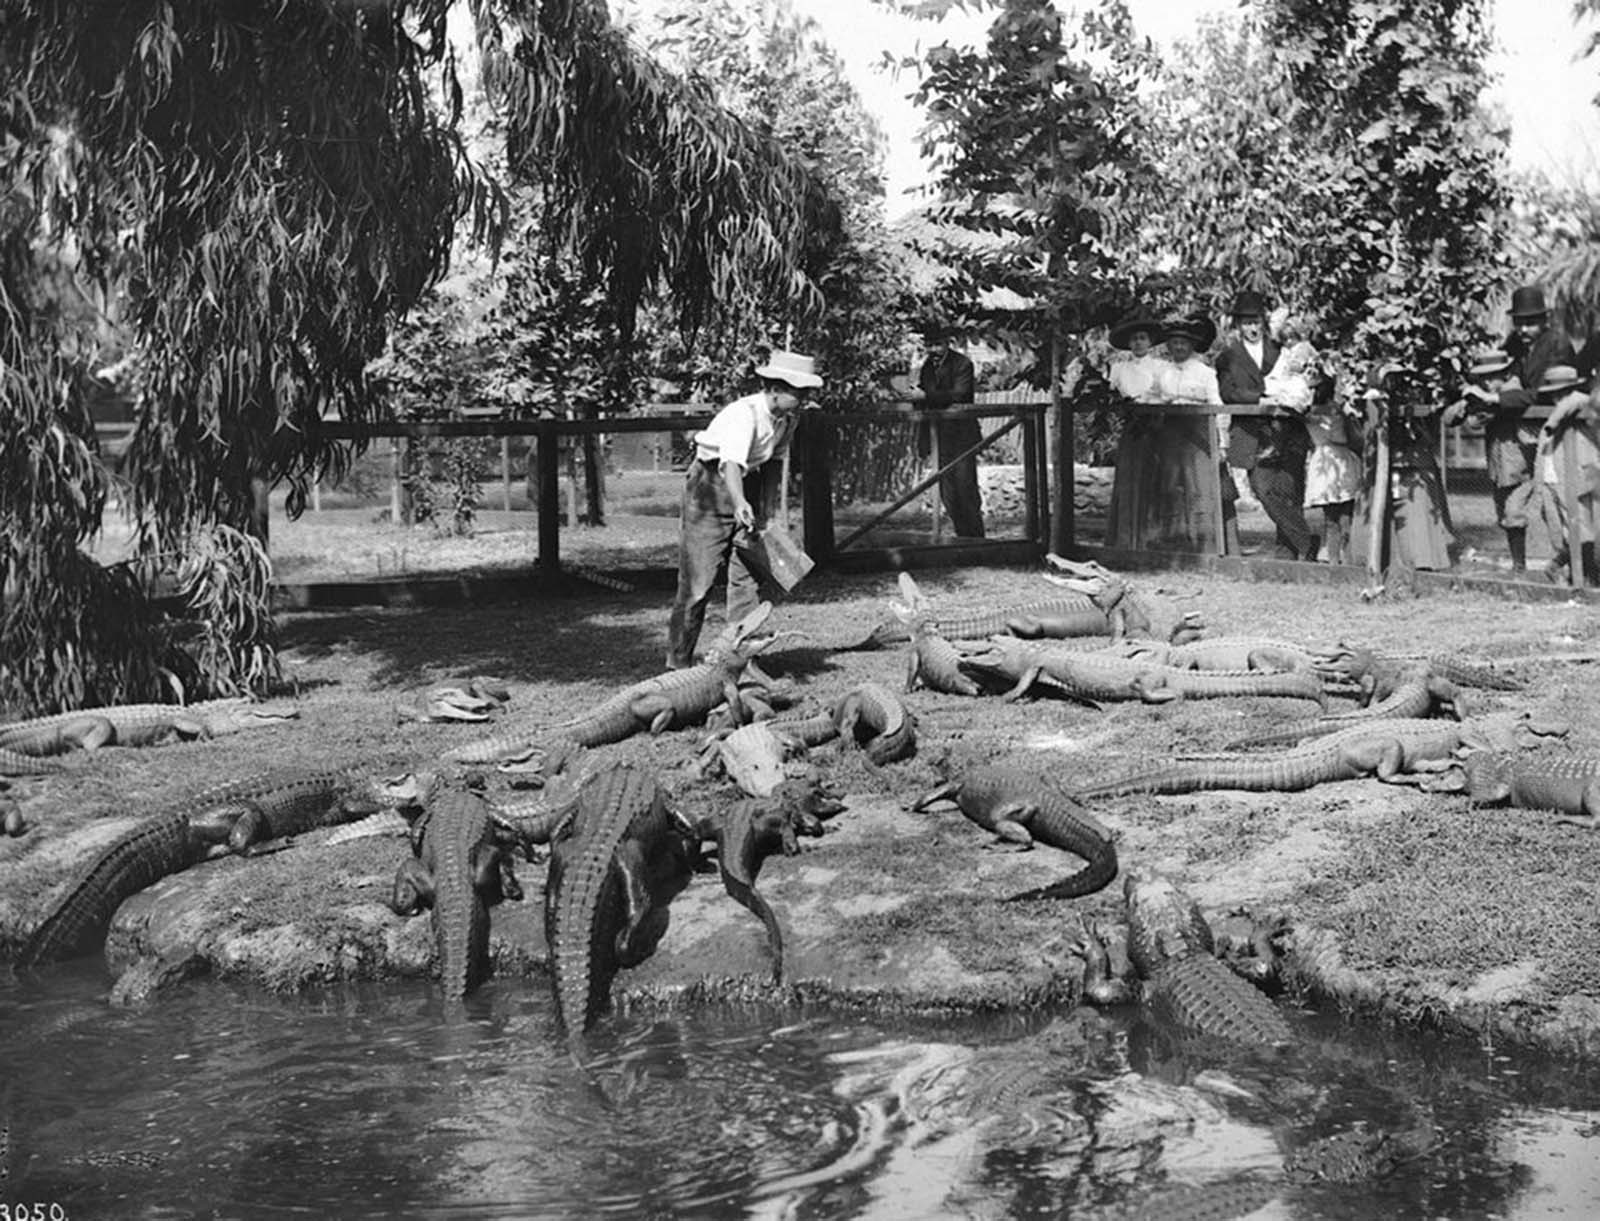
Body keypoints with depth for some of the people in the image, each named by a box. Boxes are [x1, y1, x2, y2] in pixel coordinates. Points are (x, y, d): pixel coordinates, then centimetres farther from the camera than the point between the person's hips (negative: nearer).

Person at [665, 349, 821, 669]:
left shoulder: (786, 419, -4)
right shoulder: (744, 414, -29)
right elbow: (732, 464, -43)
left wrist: (763, 512, 5)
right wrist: (740, 505, -60)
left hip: (748, 487, 7)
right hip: (711, 485, -7)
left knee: (748, 575, -1)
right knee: (699, 578, -4)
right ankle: (678, 661, 8)